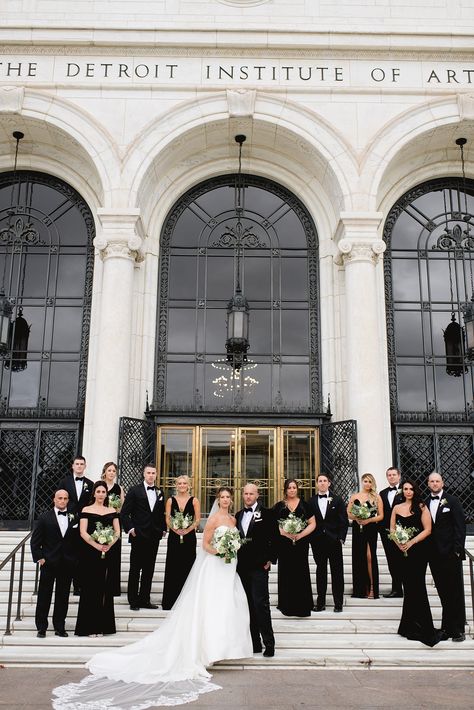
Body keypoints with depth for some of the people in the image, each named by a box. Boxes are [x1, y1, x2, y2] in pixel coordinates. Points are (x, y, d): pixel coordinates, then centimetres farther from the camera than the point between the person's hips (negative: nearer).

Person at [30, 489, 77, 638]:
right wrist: (39, 558, -7)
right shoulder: (44, 518, 1)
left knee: (63, 597, 8)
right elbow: (35, 541, 0)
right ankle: (41, 627, 15)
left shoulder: (74, 518, 4)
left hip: (67, 564, 1)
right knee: (44, 596, 5)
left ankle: (60, 627, 18)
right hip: (49, 563, -1)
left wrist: (75, 559, -3)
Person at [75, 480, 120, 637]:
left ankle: (101, 626, 13)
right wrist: (97, 545, -16)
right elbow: (83, 532, -6)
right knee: (90, 588, 0)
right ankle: (89, 627, 8)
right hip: (89, 553, -3)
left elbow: (117, 532, 6)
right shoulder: (86, 510, 2)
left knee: (104, 589, 5)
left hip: (107, 553, 3)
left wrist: (109, 545, -11)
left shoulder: (112, 511, 11)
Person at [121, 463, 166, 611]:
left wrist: (163, 529, 8)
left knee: (149, 570, 9)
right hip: (138, 536, -4)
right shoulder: (134, 491, -3)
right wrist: (130, 529, -12)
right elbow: (124, 512, -5)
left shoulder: (159, 493, 11)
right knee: (135, 570, 3)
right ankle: (133, 601, 11)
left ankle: (144, 599, 17)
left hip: (154, 537, 4)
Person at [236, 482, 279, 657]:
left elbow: (274, 538, -4)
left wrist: (270, 560, -7)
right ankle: (254, 643, 16)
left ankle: (269, 643, 0)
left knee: (260, 604, -9)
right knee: (249, 606, 9)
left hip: (259, 566, -5)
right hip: (242, 567, 5)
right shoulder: (238, 515, 14)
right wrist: (236, 560, 9)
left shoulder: (266, 513, -2)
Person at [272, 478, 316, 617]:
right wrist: (287, 533, -14)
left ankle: (302, 606, 10)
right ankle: (287, 606, 11)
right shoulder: (279, 506, 6)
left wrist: (300, 535, -10)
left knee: (301, 573, 1)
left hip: (301, 543, 0)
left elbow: (312, 523, 3)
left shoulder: (305, 505, 5)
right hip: (284, 544, 0)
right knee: (286, 573, 2)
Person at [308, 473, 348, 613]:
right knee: (320, 571, 8)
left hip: (334, 541, -1)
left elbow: (344, 521, 1)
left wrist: (341, 538, -7)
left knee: (337, 572, 3)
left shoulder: (337, 500, 3)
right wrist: (310, 538, -3)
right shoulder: (311, 501, 6)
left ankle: (338, 603, 11)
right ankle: (320, 602, 14)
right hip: (317, 542, 1)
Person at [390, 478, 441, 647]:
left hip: (418, 550, -4)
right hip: (402, 551, 4)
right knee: (408, 586, 9)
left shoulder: (421, 507, -3)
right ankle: (411, 627, 20)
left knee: (417, 586, -5)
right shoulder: (397, 508, 9)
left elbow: (427, 529, -7)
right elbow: (392, 529, 10)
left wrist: (411, 542, -15)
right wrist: (398, 542, -8)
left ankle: (424, 629, 4)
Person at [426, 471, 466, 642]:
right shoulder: (425, 504, 9)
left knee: (455, 593, 3)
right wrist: (426, 551, 2)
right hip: (434, 555, 4)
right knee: (443, 594, 9)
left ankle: (458, 629, 11)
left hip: (450, 553, -4)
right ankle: (448, 628, 16)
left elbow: (460, 526, -6)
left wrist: (458, 549, -13)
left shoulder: (452, 501, -2)